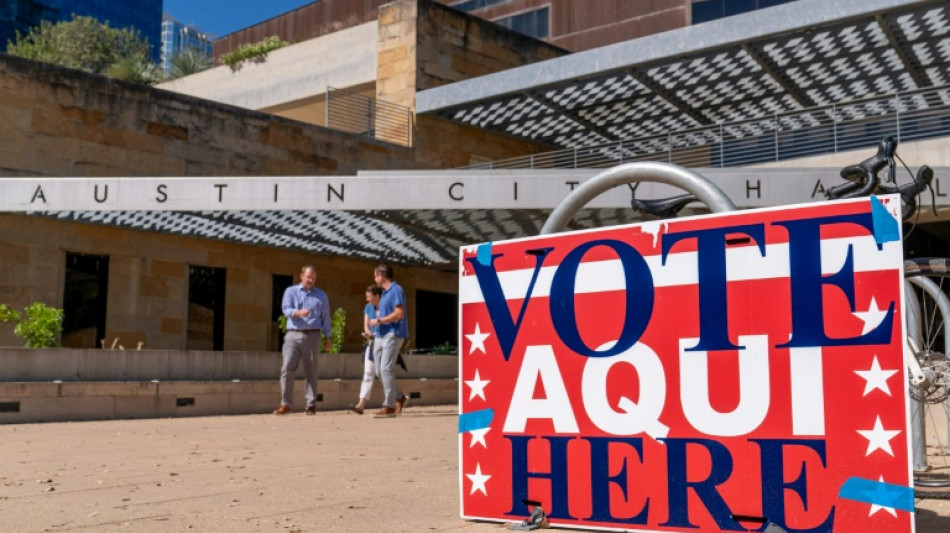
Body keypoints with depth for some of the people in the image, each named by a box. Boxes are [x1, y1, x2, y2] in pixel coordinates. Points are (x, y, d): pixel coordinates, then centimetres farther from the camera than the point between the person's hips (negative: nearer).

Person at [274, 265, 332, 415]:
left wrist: (327, 338, 9)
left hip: (312, 335, 0)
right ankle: (285, 404, -3)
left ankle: (311, 404, 6)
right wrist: (299, 312, -25)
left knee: (311, 371, 1)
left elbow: (326, 318, 14)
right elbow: (286, 309, -4)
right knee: (287, 368, -8)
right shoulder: (291, 291, 11)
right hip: (293, 335, 0)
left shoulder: (321, 295, 15)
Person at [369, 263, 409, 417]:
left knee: (386, 369, -11)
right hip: (381, 335, 10)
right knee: (379, 371, 9)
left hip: (393, 335, -10)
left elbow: (399, 313, -18)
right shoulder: (385, 292, 19)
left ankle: (389, 406, -7)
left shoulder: (396, 290, -11)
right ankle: (399, 397, 22)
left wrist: (379, 321, -13)